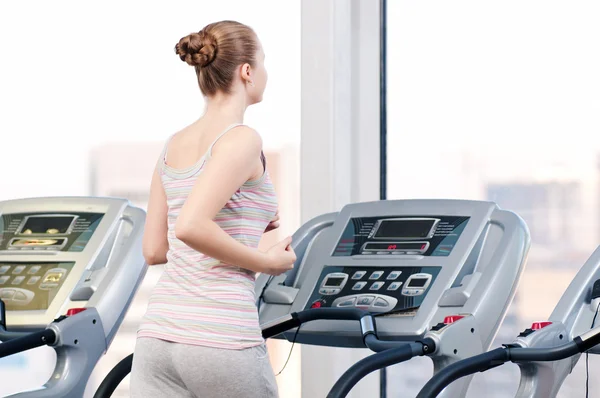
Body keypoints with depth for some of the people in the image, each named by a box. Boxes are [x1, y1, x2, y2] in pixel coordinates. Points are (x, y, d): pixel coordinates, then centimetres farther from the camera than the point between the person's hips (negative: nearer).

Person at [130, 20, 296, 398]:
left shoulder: (174, 146, 15)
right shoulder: (241, 140, -9)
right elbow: (191, 227, -22)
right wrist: (266, 262, -9)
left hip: (158, 337, 7)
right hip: (219, 336, -7)